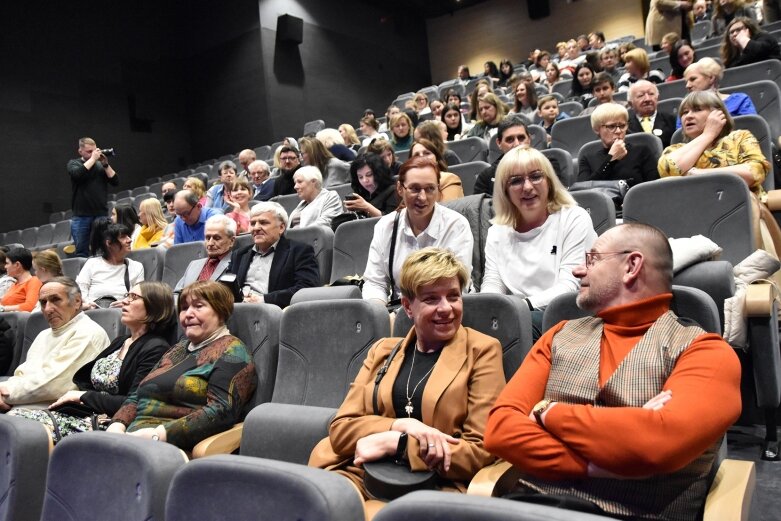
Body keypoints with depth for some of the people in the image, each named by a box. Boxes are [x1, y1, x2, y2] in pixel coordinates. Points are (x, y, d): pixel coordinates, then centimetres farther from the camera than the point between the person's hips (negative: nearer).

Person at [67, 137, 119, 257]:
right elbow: (78, 174, -15)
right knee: (81, 252, 3)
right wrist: (93, 159, -10)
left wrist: (105, 164, -6)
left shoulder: (101, 165, 12)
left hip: (101, 214, 1)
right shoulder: (74, 163, 7)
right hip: (81, 216, -1)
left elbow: (115, 181, 4)